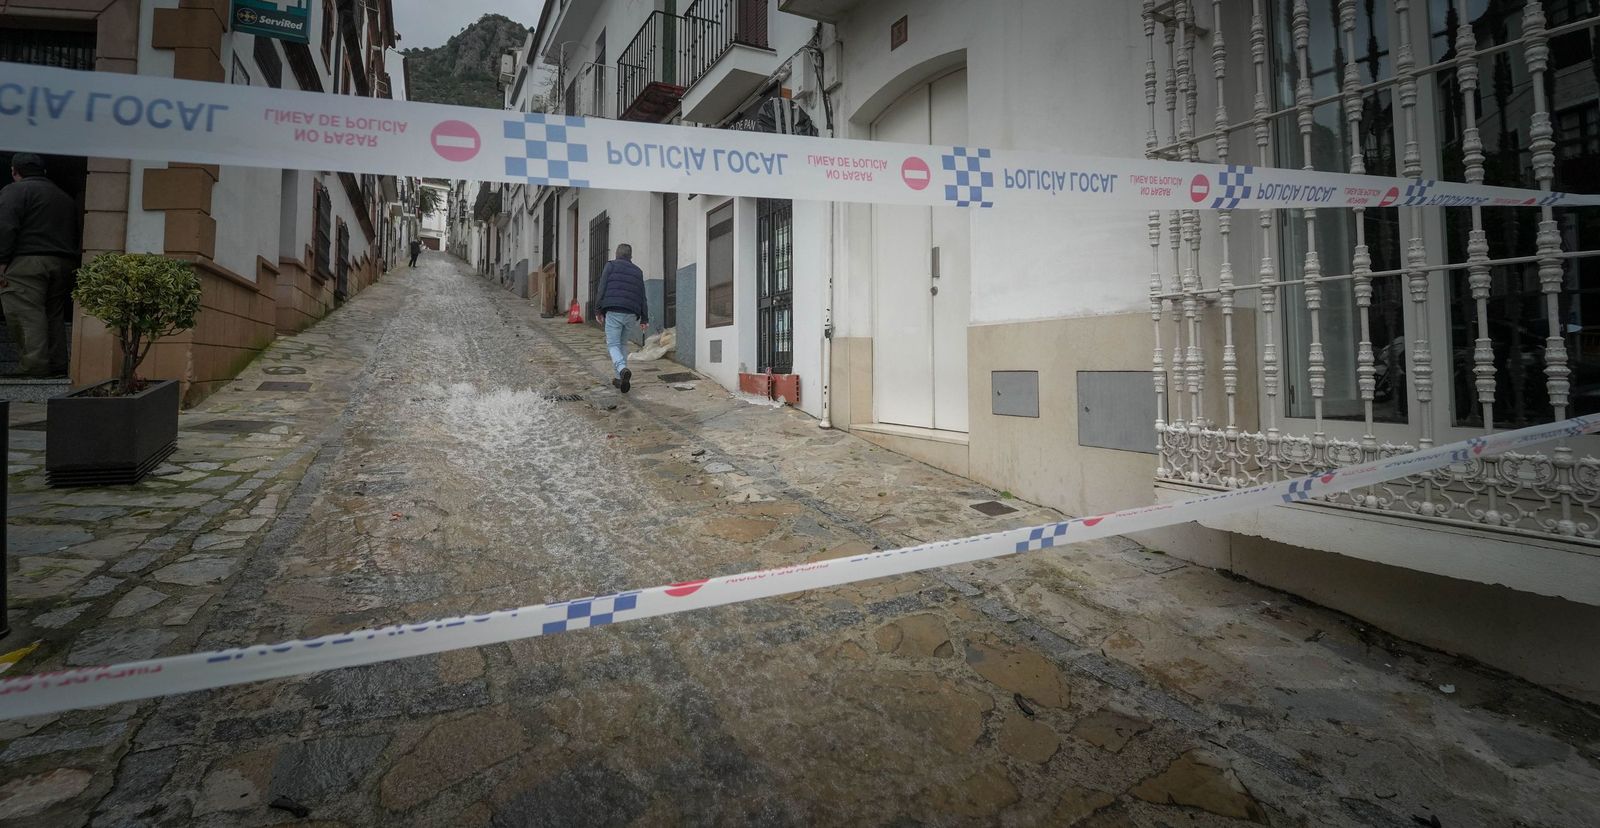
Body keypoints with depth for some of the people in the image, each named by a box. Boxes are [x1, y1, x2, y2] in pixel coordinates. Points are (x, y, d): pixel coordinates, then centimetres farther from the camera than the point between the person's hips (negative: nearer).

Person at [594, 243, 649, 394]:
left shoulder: (611, 265, 8)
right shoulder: (638, 271, 18)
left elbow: (602, 289, -1)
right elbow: (642, 297, 14)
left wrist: (600, 311, 1)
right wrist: (644, 319, 14)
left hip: (613, 312, -4)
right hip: (631, 314, 4)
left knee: (613, 344, -1)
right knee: (622, 343, 19)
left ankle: (623, 370, -29)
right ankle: (620, 378, 16)